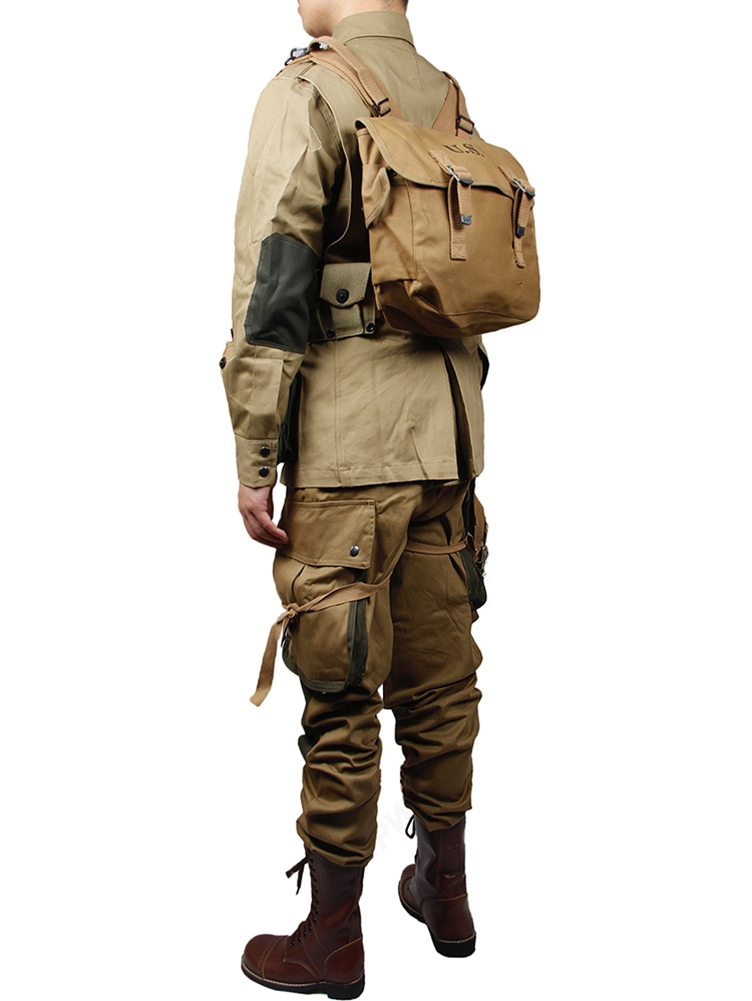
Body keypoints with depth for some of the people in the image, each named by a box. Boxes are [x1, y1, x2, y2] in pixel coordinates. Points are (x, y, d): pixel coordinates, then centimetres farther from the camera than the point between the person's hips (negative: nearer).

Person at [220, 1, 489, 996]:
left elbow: (272, 287, -14)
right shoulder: (449, 101, 15)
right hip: (447, 430, 7)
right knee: (439, 672, 14)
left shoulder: (306, 93, -6)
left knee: (341, 693, 0)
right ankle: (445, 890, 29)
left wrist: (253, 459, -11)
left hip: (349, 439, -7)